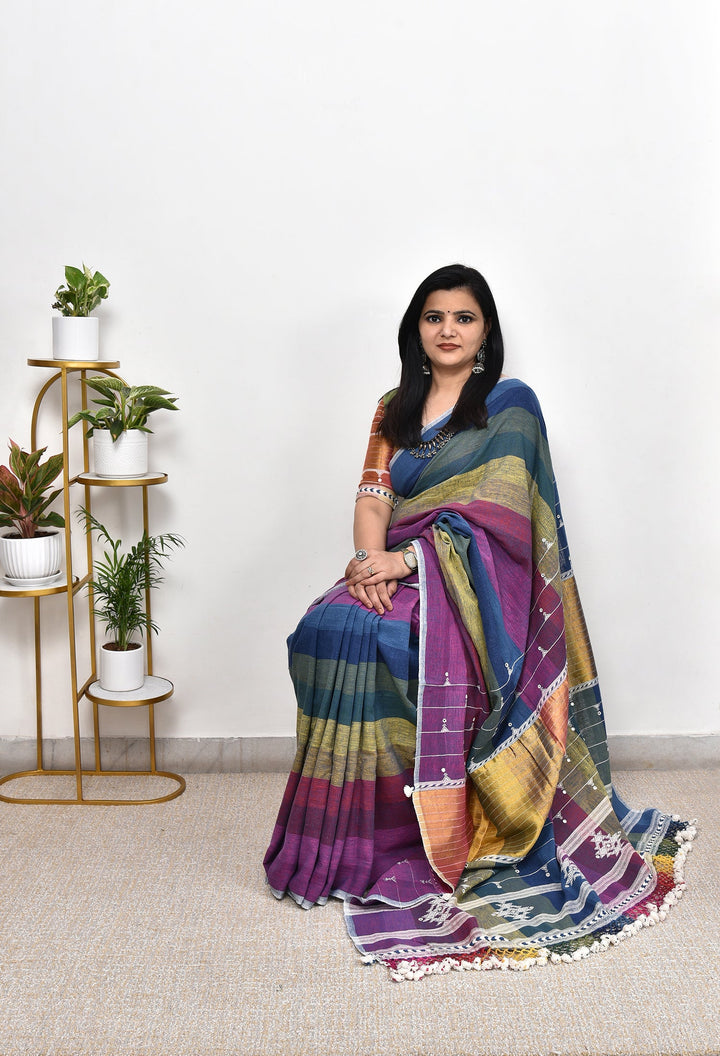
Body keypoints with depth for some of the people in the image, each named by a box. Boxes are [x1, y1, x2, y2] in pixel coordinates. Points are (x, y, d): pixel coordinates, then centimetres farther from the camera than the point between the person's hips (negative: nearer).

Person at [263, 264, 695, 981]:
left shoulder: (510, 404, 3)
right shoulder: (394, 411, 19)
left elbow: (493, 512, -9)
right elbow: (374, 494, 6)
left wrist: (408, 558, -19)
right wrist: (373, 558, -15)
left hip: (471, 579, -5)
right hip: (397, 569, 5)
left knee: (382, 638, -32)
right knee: (325, 630, -25)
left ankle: (401, 843, -19)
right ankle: (342, 843, -17)